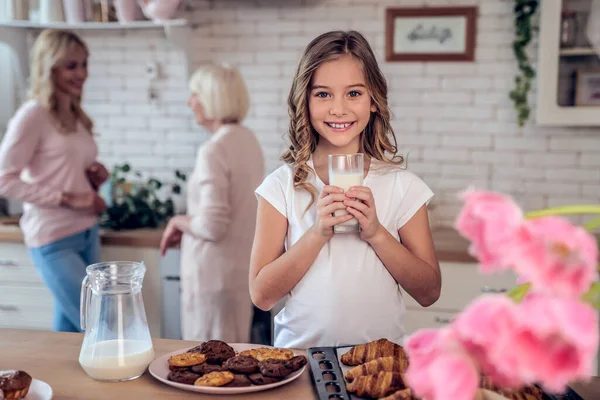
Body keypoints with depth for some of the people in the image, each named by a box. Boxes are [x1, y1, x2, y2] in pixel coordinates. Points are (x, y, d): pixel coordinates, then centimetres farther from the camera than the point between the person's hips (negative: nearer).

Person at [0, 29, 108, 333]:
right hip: (54, 241, -8)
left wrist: (94, 178, 1)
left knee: (67, 329, 15)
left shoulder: (76, 117, 12)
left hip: (87, 233, 8)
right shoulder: (33, 115, -12)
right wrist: (68, 199, -19)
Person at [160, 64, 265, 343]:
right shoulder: (248, 140, 8)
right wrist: (187, 230, 14)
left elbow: (212, 226, -24)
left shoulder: (214, 150, -19)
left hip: (215, 274, -9)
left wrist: (178, 222, -6)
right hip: (240, 268, 9)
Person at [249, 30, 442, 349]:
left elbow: (429, 293, 2)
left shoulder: (402, 186, 1)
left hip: (379, 358, 1)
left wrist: (376, 233, -11)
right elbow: (261, 295, -3)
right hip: (298, 356, 0)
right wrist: (319, 232, -14)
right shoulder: (282, 185, 0)